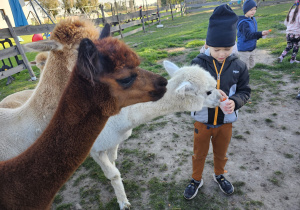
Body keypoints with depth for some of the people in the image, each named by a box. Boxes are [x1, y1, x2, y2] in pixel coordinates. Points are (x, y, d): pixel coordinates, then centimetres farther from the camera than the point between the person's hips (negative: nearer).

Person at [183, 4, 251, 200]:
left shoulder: (239, 66, -10)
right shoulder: (198, 63, -16)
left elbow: (244, 91, -3)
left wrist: (235, 101, -24)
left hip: (226, 122, 2)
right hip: (202, 121, -1)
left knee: (221, 153, 25)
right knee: (199, 154, 19)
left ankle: (219, 175, 55)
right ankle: (196, 180, 46)